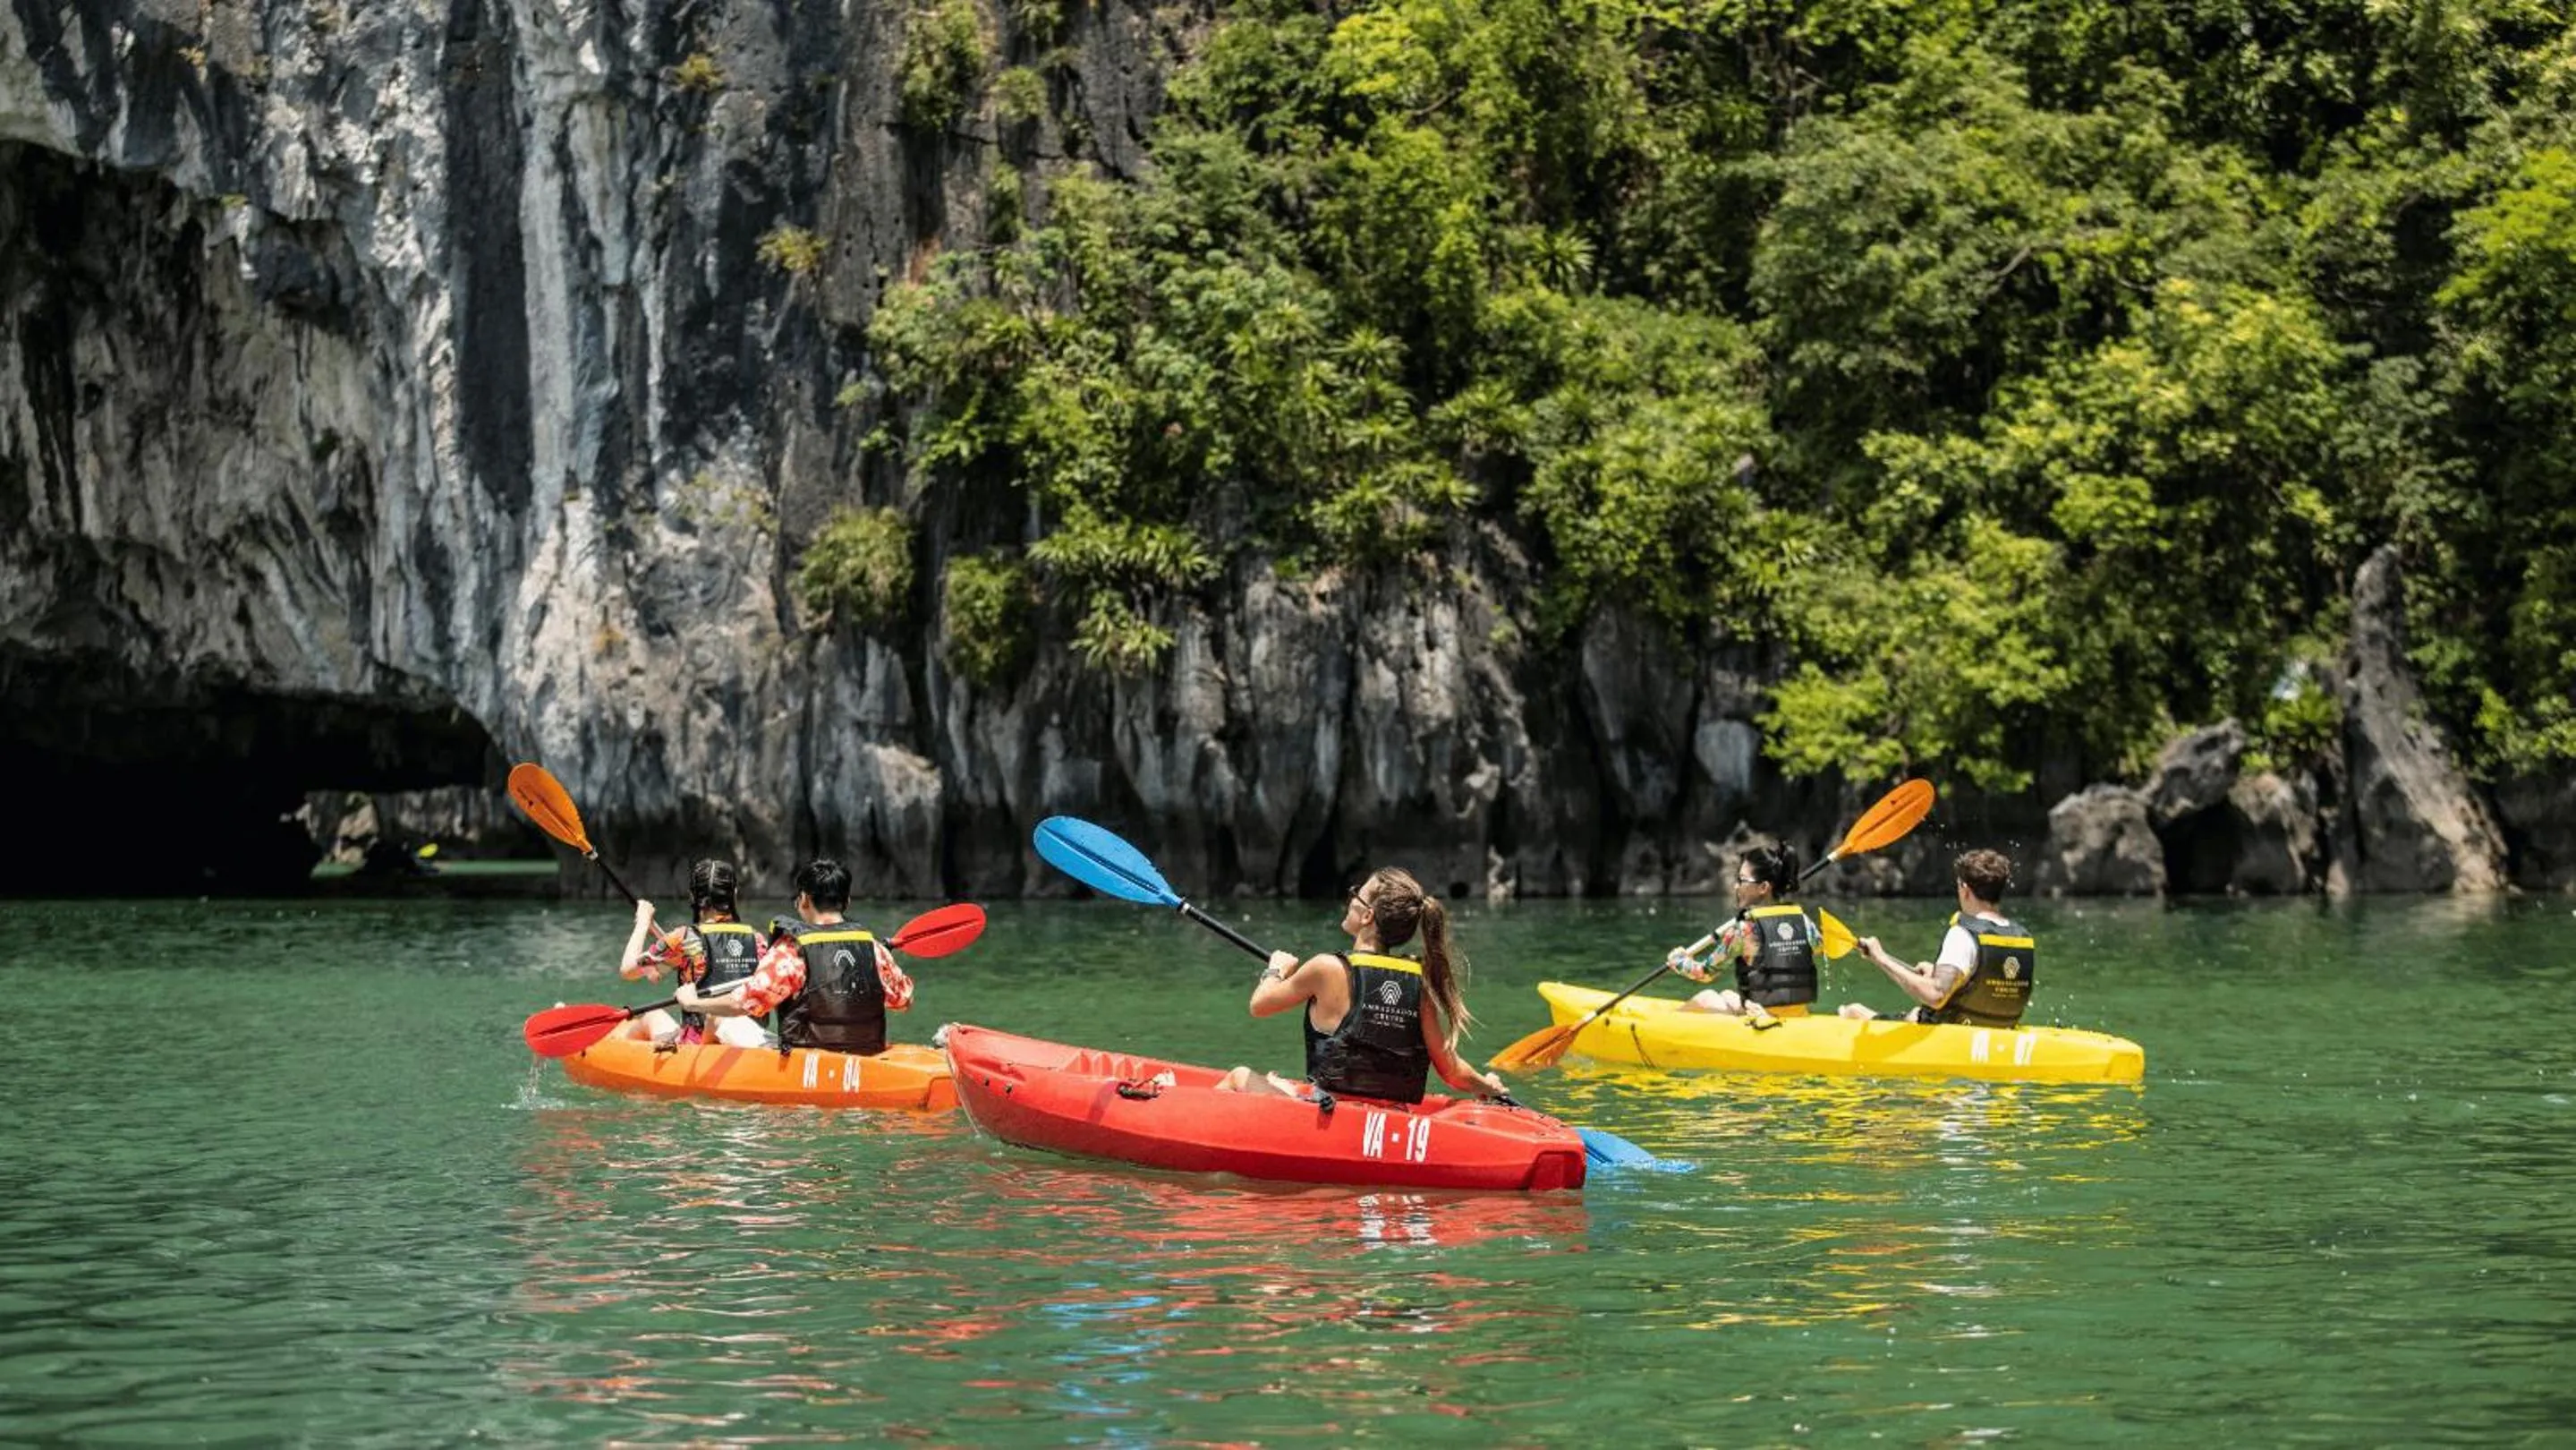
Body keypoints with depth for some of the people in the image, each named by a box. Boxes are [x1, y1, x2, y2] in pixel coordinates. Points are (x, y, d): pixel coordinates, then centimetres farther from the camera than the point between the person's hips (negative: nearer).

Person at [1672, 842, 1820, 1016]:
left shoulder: (1746, 929, -16)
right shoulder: (1803, 919, 0)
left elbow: (1705, 973, -6)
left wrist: (1677, 959, 14)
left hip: (1761, 1021, -6)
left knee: (1706, 999, 21)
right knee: (1727, 995, 32)